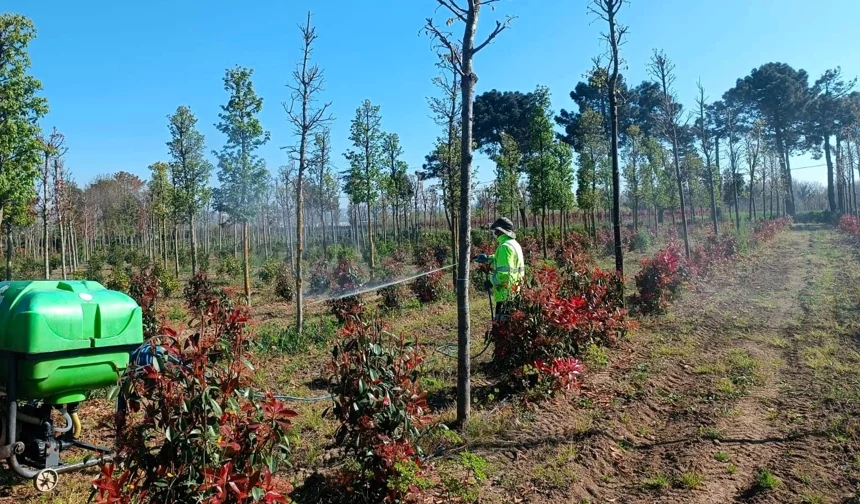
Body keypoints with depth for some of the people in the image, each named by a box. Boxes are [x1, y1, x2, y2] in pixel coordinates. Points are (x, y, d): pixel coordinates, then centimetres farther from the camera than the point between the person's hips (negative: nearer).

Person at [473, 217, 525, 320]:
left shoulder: (505, 247, -19)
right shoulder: (514, 244, 13)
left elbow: (504, 272, -26)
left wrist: (491, 282, -13)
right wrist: (488, 258, 19)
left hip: (506, 294, -10)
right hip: (514, 292, 10)